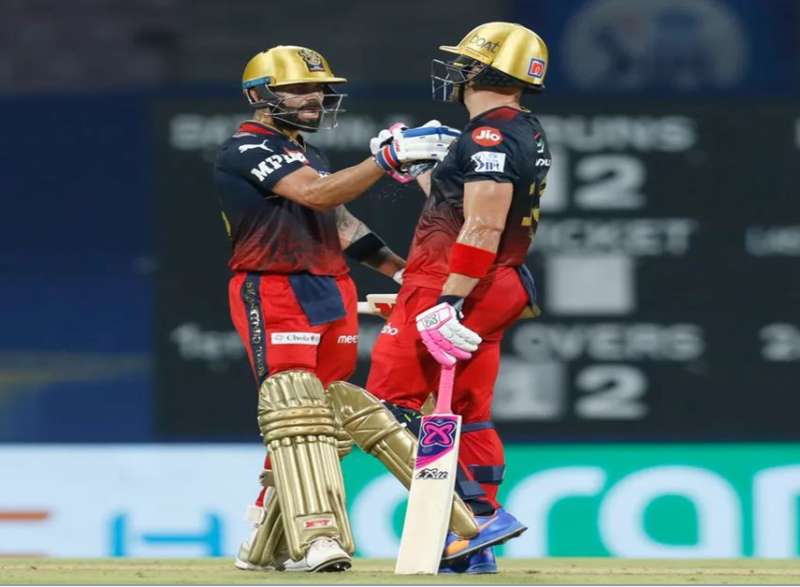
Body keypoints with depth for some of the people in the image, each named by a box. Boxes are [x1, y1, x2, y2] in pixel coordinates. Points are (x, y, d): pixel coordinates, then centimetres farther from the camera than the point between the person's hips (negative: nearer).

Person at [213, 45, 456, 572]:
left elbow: (342, 224, 24)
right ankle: (314, 540, -29)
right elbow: (317, 194, -21)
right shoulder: (247, 149, -8)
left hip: (331, 295, 9)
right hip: (274, 295, -9)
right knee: (296, 412, -19)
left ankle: (267, 546, 14)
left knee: (325, 422, 7)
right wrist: (391, 156, -25)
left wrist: (401, 269, 17)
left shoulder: (306, 155, 23)